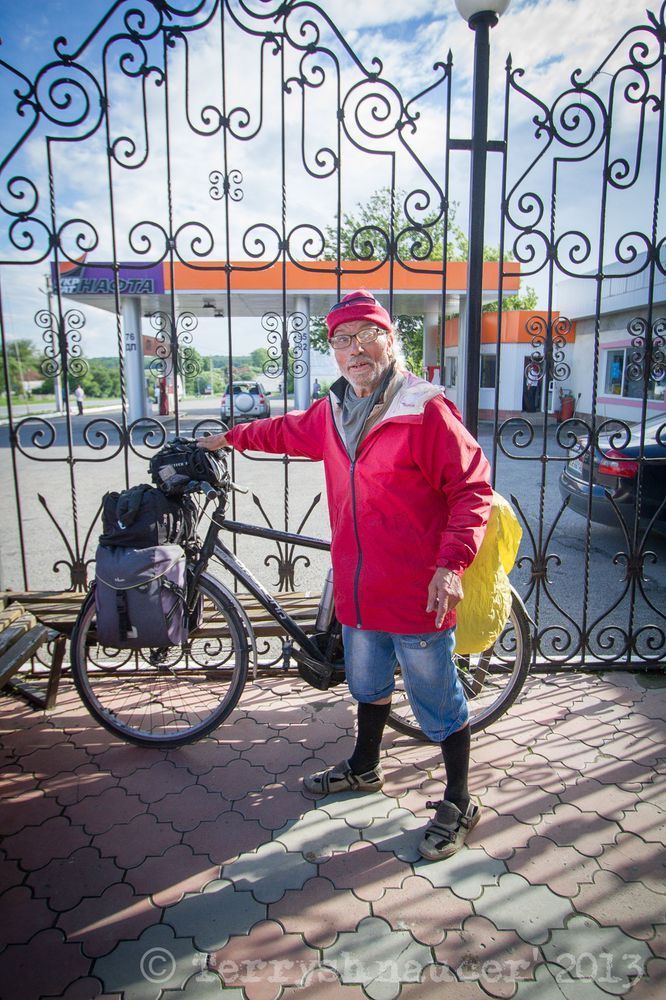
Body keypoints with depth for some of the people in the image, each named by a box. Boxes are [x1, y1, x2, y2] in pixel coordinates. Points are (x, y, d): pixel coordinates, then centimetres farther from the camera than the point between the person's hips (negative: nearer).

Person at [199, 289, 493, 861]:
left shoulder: (427, 409, -15)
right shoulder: (333, 412, 6)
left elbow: (473, 488, -15)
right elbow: (288, 431, 27)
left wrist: (451, 563, -24)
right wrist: (231, 438, 37)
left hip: (417, 595, -7)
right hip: (359, 591, 7)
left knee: (439, 704, 9)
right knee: (368, 686, 27)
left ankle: (459, 804, 31)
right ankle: (364, 769, 50)